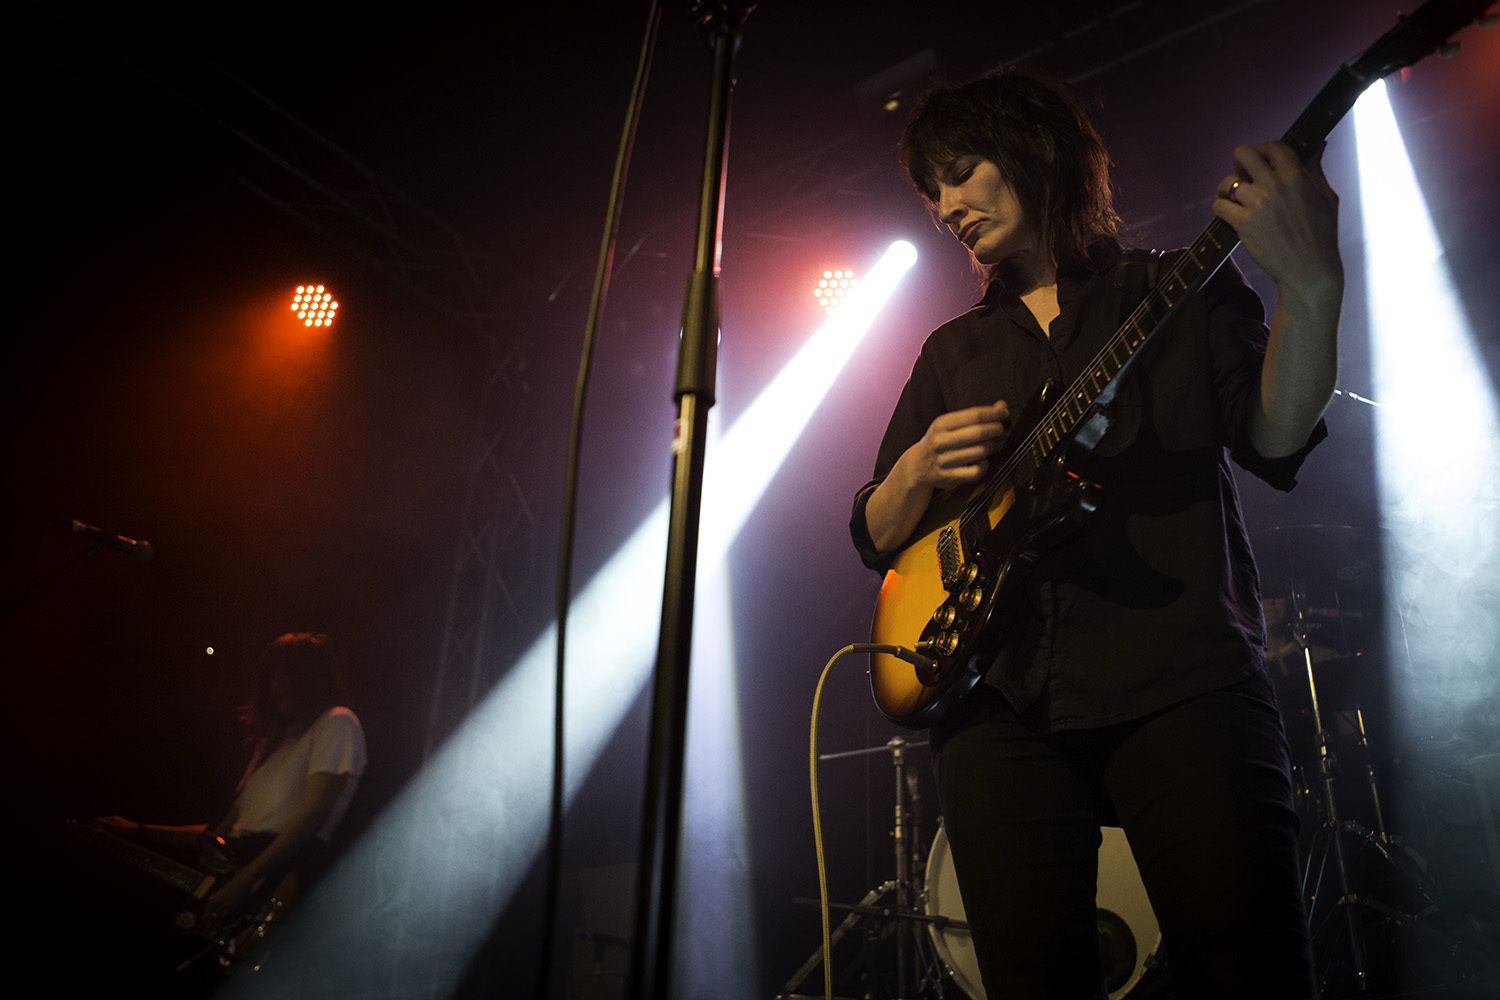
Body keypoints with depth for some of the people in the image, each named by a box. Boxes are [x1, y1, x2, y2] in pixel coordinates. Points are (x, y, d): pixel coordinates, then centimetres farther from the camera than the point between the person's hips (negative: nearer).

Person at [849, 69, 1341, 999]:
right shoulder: (955, 349, 22)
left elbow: (1274, 439, -3)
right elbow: (877, 536, 19)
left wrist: (1312, 287, -19)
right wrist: (919, 469, -3)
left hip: (1182, 675, -2)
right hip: (1000, 698, 3)